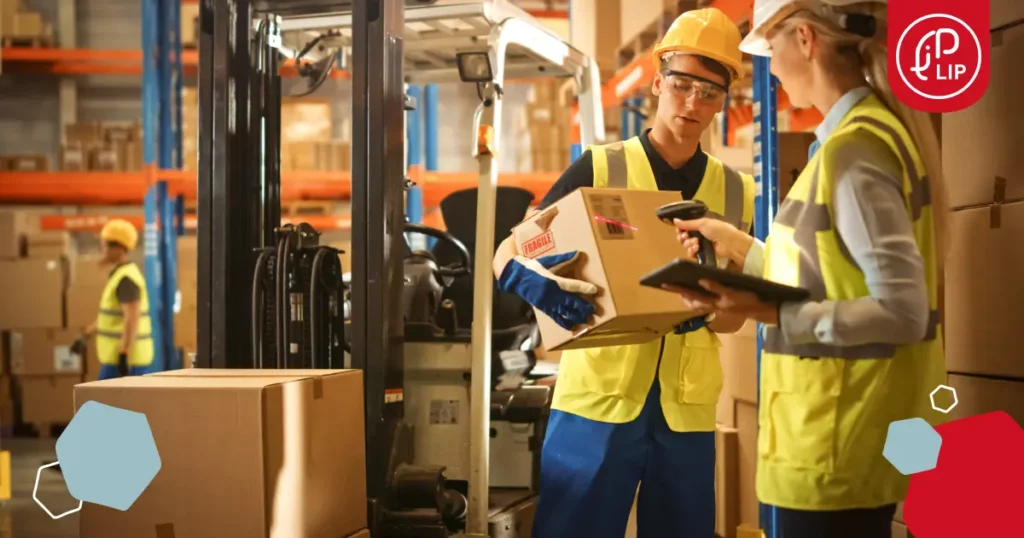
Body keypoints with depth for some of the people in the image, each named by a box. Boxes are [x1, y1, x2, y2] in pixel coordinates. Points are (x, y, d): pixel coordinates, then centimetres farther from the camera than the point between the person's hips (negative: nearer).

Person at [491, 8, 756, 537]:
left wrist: (704, 308, -12)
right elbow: (507, 254, -4)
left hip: (687, 408, 3)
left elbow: (735, 314, 11)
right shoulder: (600, 169, 0)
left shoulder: (735, 192, 10)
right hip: (597, 397, -3)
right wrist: (534, 283, -27)